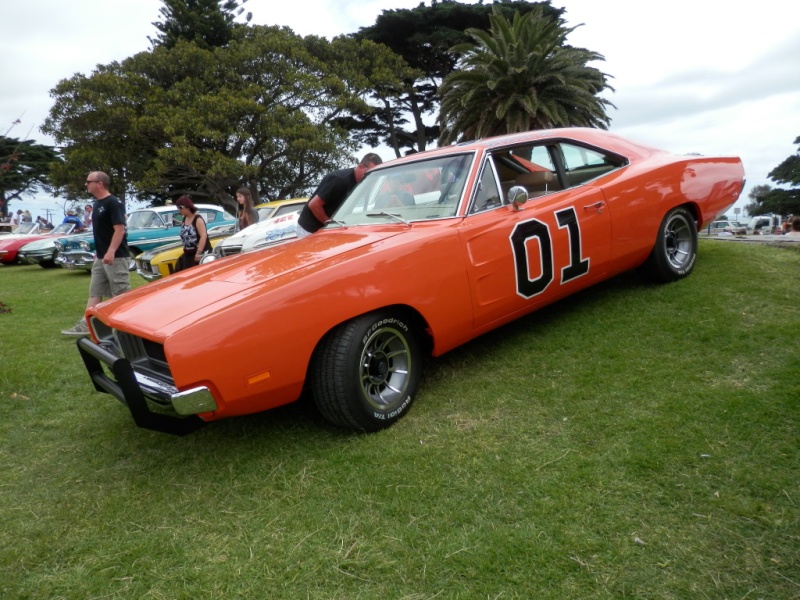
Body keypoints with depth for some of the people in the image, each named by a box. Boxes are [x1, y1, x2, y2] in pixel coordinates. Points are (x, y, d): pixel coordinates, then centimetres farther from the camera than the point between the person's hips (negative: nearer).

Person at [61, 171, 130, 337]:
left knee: (122, 294, -3)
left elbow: (120, 229, -21)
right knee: (95, 292, 10)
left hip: (116, 257, -10)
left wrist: (111, 251, -29)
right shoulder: (97, 203, 14)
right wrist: (98, 252, 21)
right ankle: (86, 325, 14)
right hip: (100, 258, 10)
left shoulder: (114, 203, -14)